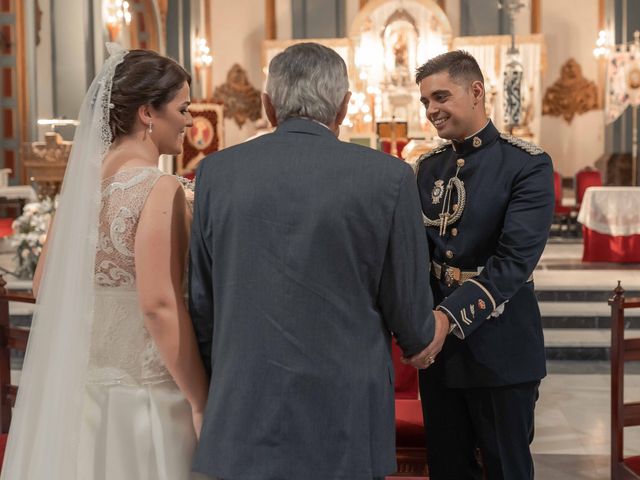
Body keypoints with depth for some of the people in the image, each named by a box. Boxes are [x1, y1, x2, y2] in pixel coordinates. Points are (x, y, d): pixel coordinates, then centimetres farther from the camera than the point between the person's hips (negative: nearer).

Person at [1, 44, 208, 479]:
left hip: (79, 376, 7)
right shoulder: (158, 190, -17)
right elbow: (160, 305, -22)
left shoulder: (84, 178, 4)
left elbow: (45, 285, 10)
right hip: (141, 389, -7)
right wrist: (201, 401, -15)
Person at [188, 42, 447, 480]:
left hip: (242, 421, 2)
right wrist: (422, 341, 22)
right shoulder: (389, 177, -8)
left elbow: (201, 302, 5)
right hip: (345, 426, -2)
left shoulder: (217, 172, -1)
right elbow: (409, 308, -1)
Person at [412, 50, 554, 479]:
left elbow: (515, 260, -20)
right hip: (438, 346, 5)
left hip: (499, 349, -5)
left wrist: (449, 316, -30)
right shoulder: (429, 167, 9)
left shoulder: (527, 165, -10)